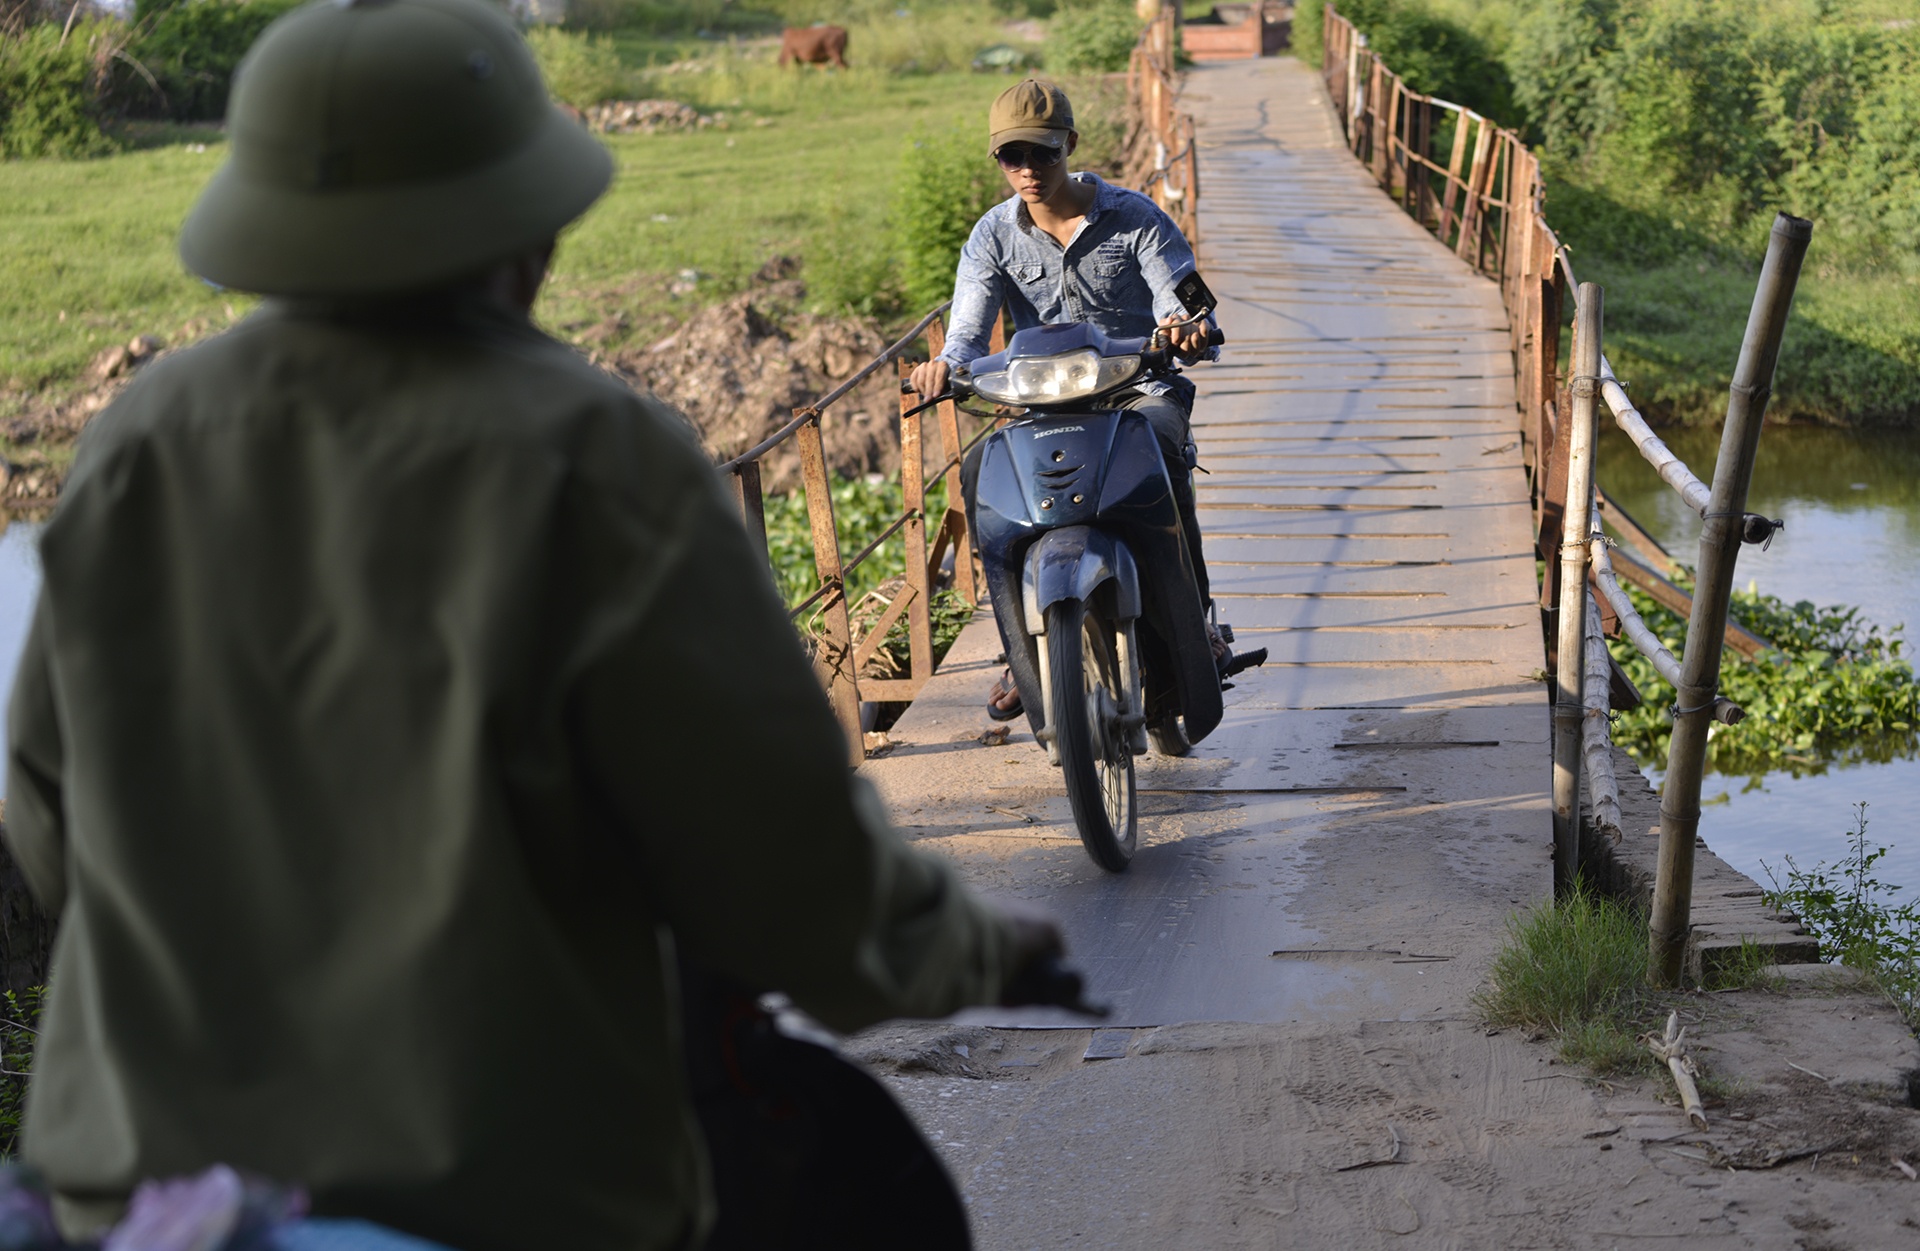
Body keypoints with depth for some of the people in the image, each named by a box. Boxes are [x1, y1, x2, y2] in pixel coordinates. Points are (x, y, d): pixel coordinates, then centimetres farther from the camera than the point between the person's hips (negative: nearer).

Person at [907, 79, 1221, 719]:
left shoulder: (1134, 217, -3)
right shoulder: (994, 235, 3)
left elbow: (1182, 308, -12)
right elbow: (970, 327, -9)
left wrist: (1186, 328, -38)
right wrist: (947, 364, -34)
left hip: (1141, 390, -3)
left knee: (1157, 447, -37)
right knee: (979, 470, -25)